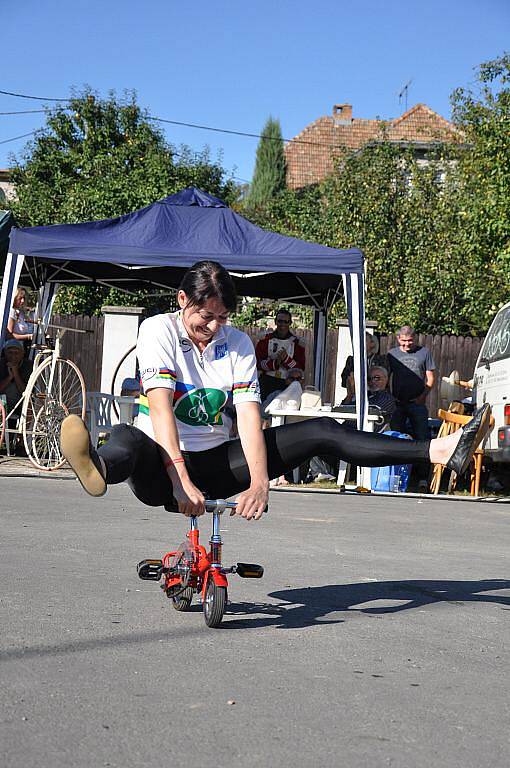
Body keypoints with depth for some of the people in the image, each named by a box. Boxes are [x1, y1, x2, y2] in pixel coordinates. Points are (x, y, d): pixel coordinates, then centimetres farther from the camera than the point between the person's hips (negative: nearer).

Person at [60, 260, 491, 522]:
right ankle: (99, 469, -77)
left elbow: (249, 415, -10)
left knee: (321, 431, -8)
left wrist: (259, 483, -28)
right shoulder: (159, 331, -10)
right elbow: (160, 408, -23)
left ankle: (440, 450, -14)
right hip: (164, 467, -4)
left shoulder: (238, 343, 1)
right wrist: (182, 481, -37)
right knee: (126, 440, -40)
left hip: (216, 465, 4)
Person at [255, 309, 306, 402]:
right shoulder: (266, 340, 6)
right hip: (266, 383, 0)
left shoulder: (297, 343, 6)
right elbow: (257, 362, -1)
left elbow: (300, 368, 0)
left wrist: (286, 359, -17)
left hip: (287, 384, 0)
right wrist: (275, 363, -17)